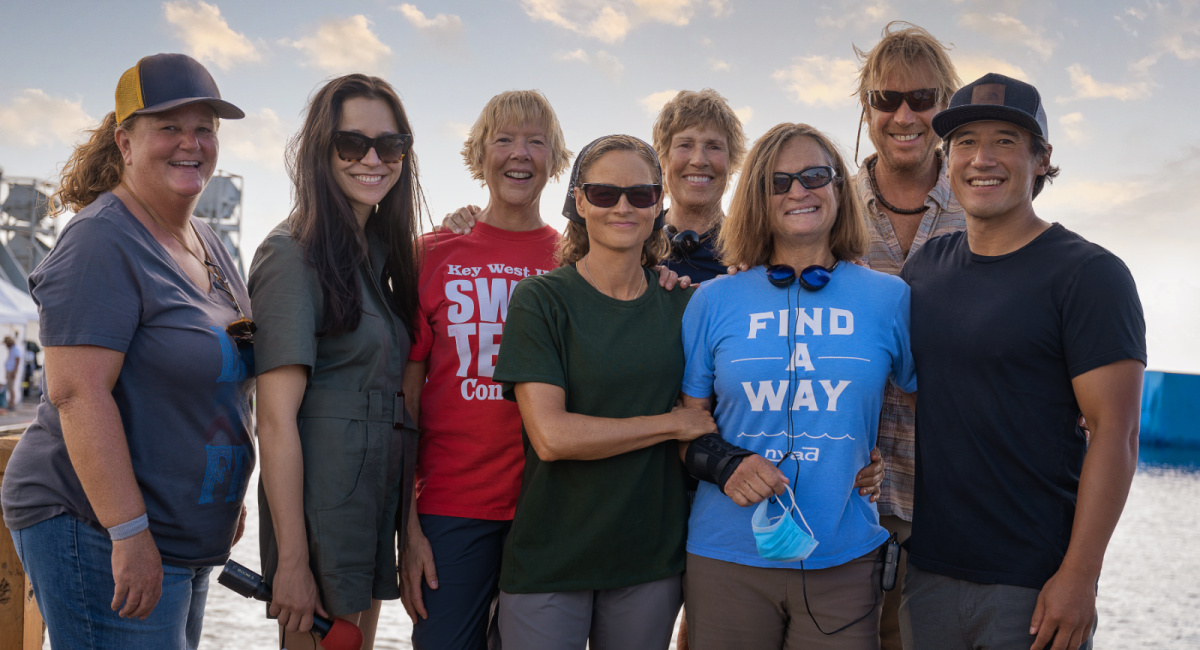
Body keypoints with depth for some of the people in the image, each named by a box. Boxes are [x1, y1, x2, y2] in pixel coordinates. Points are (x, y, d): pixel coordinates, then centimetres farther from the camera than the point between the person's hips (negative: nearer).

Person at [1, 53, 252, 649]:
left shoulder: (207, 244, 12)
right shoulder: (102, 242, -15)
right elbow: (79, 394, -23)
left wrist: (228, 499, 21)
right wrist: (130, 532, -26)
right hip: (99, 531, -9)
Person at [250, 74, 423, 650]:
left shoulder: (381, 253, 13)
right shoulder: (294, 255, -12)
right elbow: (276, 417, -17)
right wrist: (292, 559, -20)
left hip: (379, 504, 8)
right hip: (319, 508, -8)